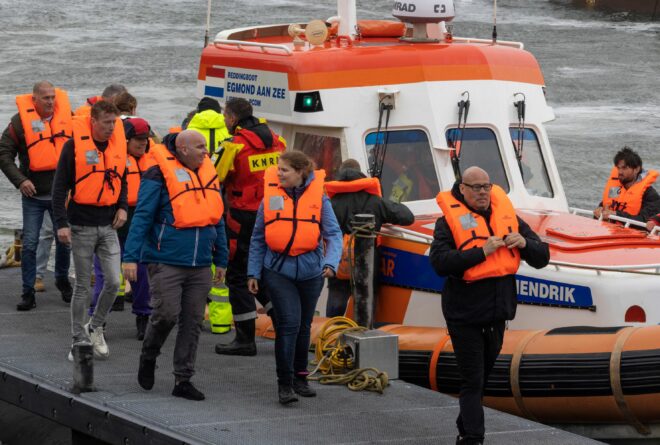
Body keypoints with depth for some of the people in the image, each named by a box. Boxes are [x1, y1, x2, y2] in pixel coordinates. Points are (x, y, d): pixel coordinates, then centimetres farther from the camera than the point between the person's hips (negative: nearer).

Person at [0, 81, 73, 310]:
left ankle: (62, 280, 34)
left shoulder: (67, 116, 1)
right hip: (33, 195, -2)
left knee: (65, 240, 11)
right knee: (29, 244, -2)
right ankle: (28, 292, 6)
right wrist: (20, 180, -15)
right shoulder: (21, 121, -8)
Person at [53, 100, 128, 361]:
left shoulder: (118, 144, 5)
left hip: (108, 225, 4)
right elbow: (60, 186, -8)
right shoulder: (75, 146, -10)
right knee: (83, 286, 2)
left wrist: (122, 207, 4)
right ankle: (79, 340, 12)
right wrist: (61, 223, -15)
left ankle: (95, 327, 18)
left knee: (113, 281, -4)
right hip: (82, 226, -4)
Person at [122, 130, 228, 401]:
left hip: (200, 266, 6)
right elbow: (141, 218, -9)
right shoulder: (159, 176, -7)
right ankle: (148, 358, 18)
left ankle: (183, 379, 10)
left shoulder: (209, 176, 13)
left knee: (193, 322, 4)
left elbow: (217, 220, 21)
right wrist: (131, 257, -14)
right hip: (166, 264, -6)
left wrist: (221, 259, 19)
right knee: (166, 314, -11)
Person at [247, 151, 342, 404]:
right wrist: (253, 273, 4)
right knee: (289, 322, -13)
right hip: (278, 269, -2)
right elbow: (258, 239, 7)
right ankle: (285, 383, -9)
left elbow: (333, 234, -3)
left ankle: (299, 376, 30)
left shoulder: (318, 199, -1)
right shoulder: (271, 198, 0)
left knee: (303, 326, 14)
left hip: (310, 270, 2)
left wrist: (330, 263, -19)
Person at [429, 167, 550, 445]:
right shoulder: (450, 221, -6)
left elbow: (542, 258, 9)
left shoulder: (507, 217, 9)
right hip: (465, 315, -5)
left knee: (482, 377, 16)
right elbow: (439, 262, -21)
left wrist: (524, 243, -13)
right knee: (473, 380, -8)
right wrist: (482, 251, -23)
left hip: (498, 312, 5)